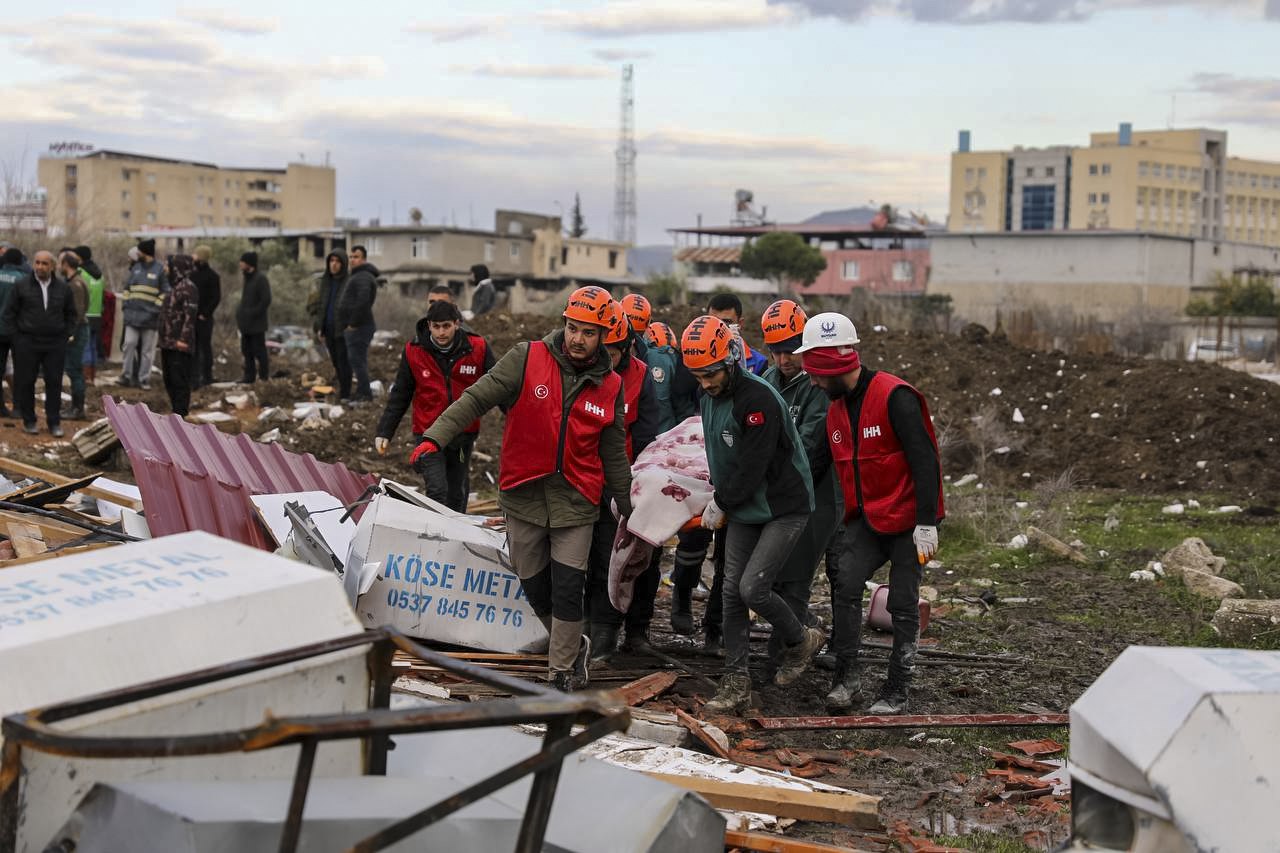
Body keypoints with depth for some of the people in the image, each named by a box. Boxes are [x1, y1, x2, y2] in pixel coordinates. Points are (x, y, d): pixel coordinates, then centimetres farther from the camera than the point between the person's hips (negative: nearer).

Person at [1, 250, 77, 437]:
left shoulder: (63, 288, 5)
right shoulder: (22, 286, -2)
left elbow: (70, 314, 15)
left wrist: (68, 335, 6)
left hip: (55, 344, 1)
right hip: (27, 343, -1)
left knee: (54, 383, 3)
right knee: (26, 382, 3)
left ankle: (54, 422, 10)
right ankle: (29, 421, 15)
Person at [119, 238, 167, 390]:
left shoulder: (160, 269, -2)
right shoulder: (136, 267, 12)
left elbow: (164, 293, -3)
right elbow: (127, 287, 19)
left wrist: (157, 309, -10)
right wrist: (126, 304, 7)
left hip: (150, 316, -4)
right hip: (133, 314, 4)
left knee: (147, 350, 3)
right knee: (129, 344, -1)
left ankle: (144, 379, 8)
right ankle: (127, 375, 7)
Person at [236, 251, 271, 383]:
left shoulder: (260, 278, -14)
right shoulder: (248, 277, 14)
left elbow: (266, 300, -19)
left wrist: (252, 314, -19)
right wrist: (240, 313, 9)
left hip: (256, 323, -9)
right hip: (246, 323, 9)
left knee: (259, 350, -4)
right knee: (246, 350, 13)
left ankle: (264, 376, 2)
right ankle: (249, 376, 21)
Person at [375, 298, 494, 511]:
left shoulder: (478, 348, -6)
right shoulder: (414, 351, -5)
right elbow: (399, 395, 3)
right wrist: (384, 432, 0)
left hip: (464, 433, 2)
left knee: (458, 494, 13)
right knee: (437, 491, -14)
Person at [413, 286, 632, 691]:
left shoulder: (609, 386, 3)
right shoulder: (528, 359, -6)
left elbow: (614, 452, 13)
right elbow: (477, 398, -10)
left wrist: (627, 507, 19)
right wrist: (435, 437, -22)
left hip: (575, 502, 0)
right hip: (524, 495, 0)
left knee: (567, 591, -6)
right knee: (535, 589, 9)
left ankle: (562, 673, 9)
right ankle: (574, 647, 34)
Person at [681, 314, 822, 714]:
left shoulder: (758, 399, -25)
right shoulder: (710, 397, 4)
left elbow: (752, 467, -24)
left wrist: (720, 504, -11)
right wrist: (721, 500, 8)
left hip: (784, 508, -8)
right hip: (743, 510, 8)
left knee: (752, 588, -15)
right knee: (733, 592, 2)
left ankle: (801, 640, 14)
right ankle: (736, 685, 8)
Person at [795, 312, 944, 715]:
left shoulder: (895, 397, -20)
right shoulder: (837, 408, 7)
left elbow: (924, 461, -22)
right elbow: (822, 460, 18)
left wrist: (926, 523, -25)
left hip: (908, 520, -7)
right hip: (867, 519, 7)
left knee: (903, 605, 2)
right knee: (845, 583, -10)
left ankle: (896, 693, 12)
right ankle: (846, 675, 0)